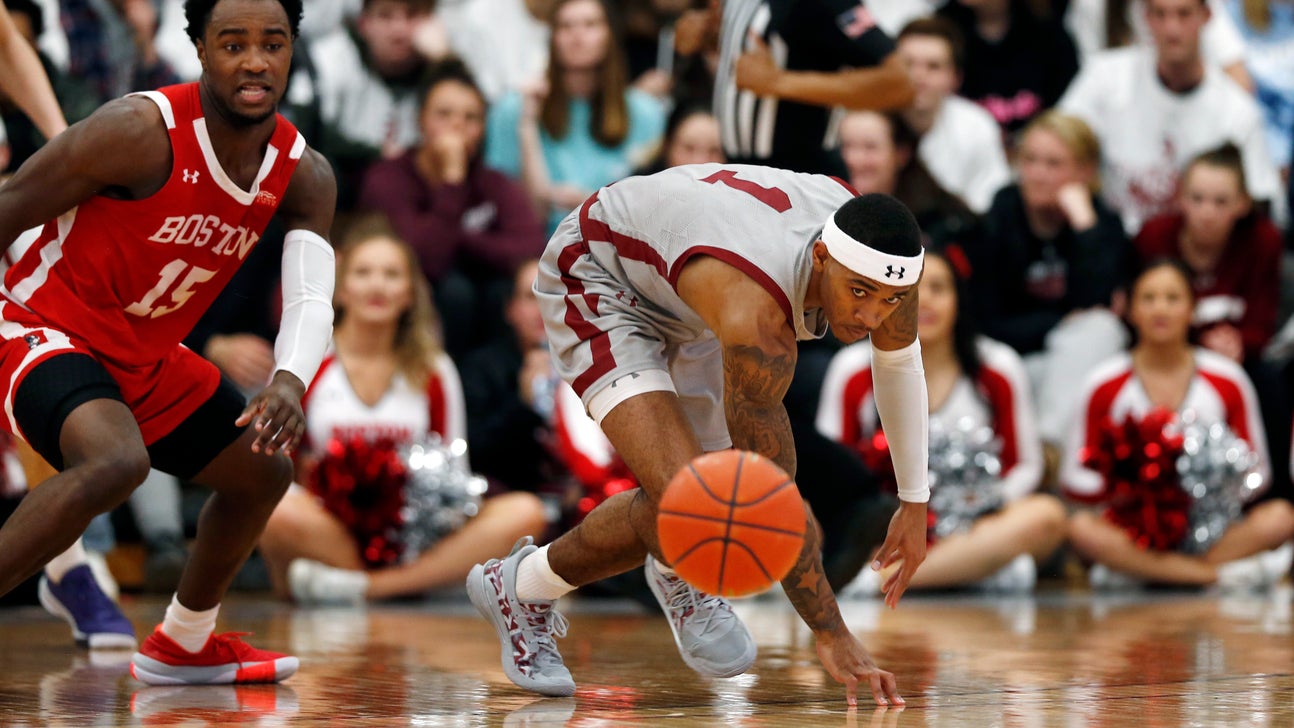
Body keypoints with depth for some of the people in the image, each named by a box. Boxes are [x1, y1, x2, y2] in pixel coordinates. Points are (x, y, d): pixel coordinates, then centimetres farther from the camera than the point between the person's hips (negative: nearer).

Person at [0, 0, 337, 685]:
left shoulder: (303, 177, -5)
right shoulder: (142, 132, -25)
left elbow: (311, 299, -18)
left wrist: (289, 382, -39)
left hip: (143, 358, 8)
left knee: (262, 472, 18)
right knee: (116, 461, -36)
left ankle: (183, 644, 38)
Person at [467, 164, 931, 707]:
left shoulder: (881, 263, -23)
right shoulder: (754, 317, -44)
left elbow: (900, 357, 2)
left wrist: (915, 503, 7)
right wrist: (831, 637, -32)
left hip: (680, 309, 8)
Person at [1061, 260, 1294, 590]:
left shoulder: (1227, 379, 6)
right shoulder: (1105, 385, 3)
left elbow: (1256, 472, 9)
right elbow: (1075, 481, 4)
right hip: (1136, 531, -1)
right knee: (1081, 528, -34)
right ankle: (1226, 572, -34)